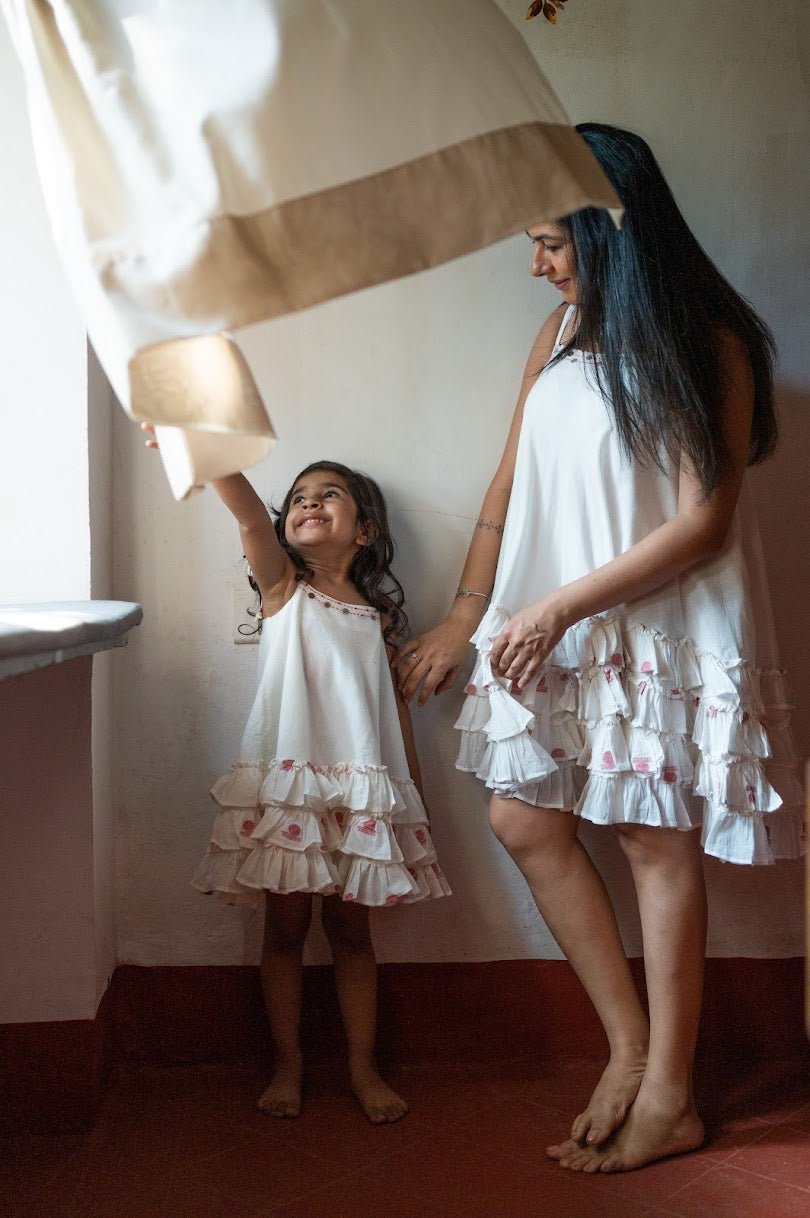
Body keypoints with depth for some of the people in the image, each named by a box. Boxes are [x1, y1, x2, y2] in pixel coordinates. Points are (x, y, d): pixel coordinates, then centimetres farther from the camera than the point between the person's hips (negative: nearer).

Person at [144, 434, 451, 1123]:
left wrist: (417, 804, 13)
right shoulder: (283, 587, 2)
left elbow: (397, 708, 13)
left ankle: (363, 1066, 21)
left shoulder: (378, 615, 9)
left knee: (351, 928, 9)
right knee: (285, 929, 7)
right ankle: (288, 1065, 21)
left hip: (362, 791, 2)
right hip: (285, 782, -2)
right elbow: (248, 513, -17)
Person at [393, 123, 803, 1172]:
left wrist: (558, 607, -16)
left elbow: (703, 524, -15)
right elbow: (510, 484, 12)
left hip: (663, 633, -7)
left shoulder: (706, 343, -11)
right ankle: (629, 1045, 20)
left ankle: (667, 1098, 16)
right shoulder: (561, 330, 9)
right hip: (554, 629, 7)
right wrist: (462, 621, 11)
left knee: (658, 844, 1)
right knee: (523, 818, 5)